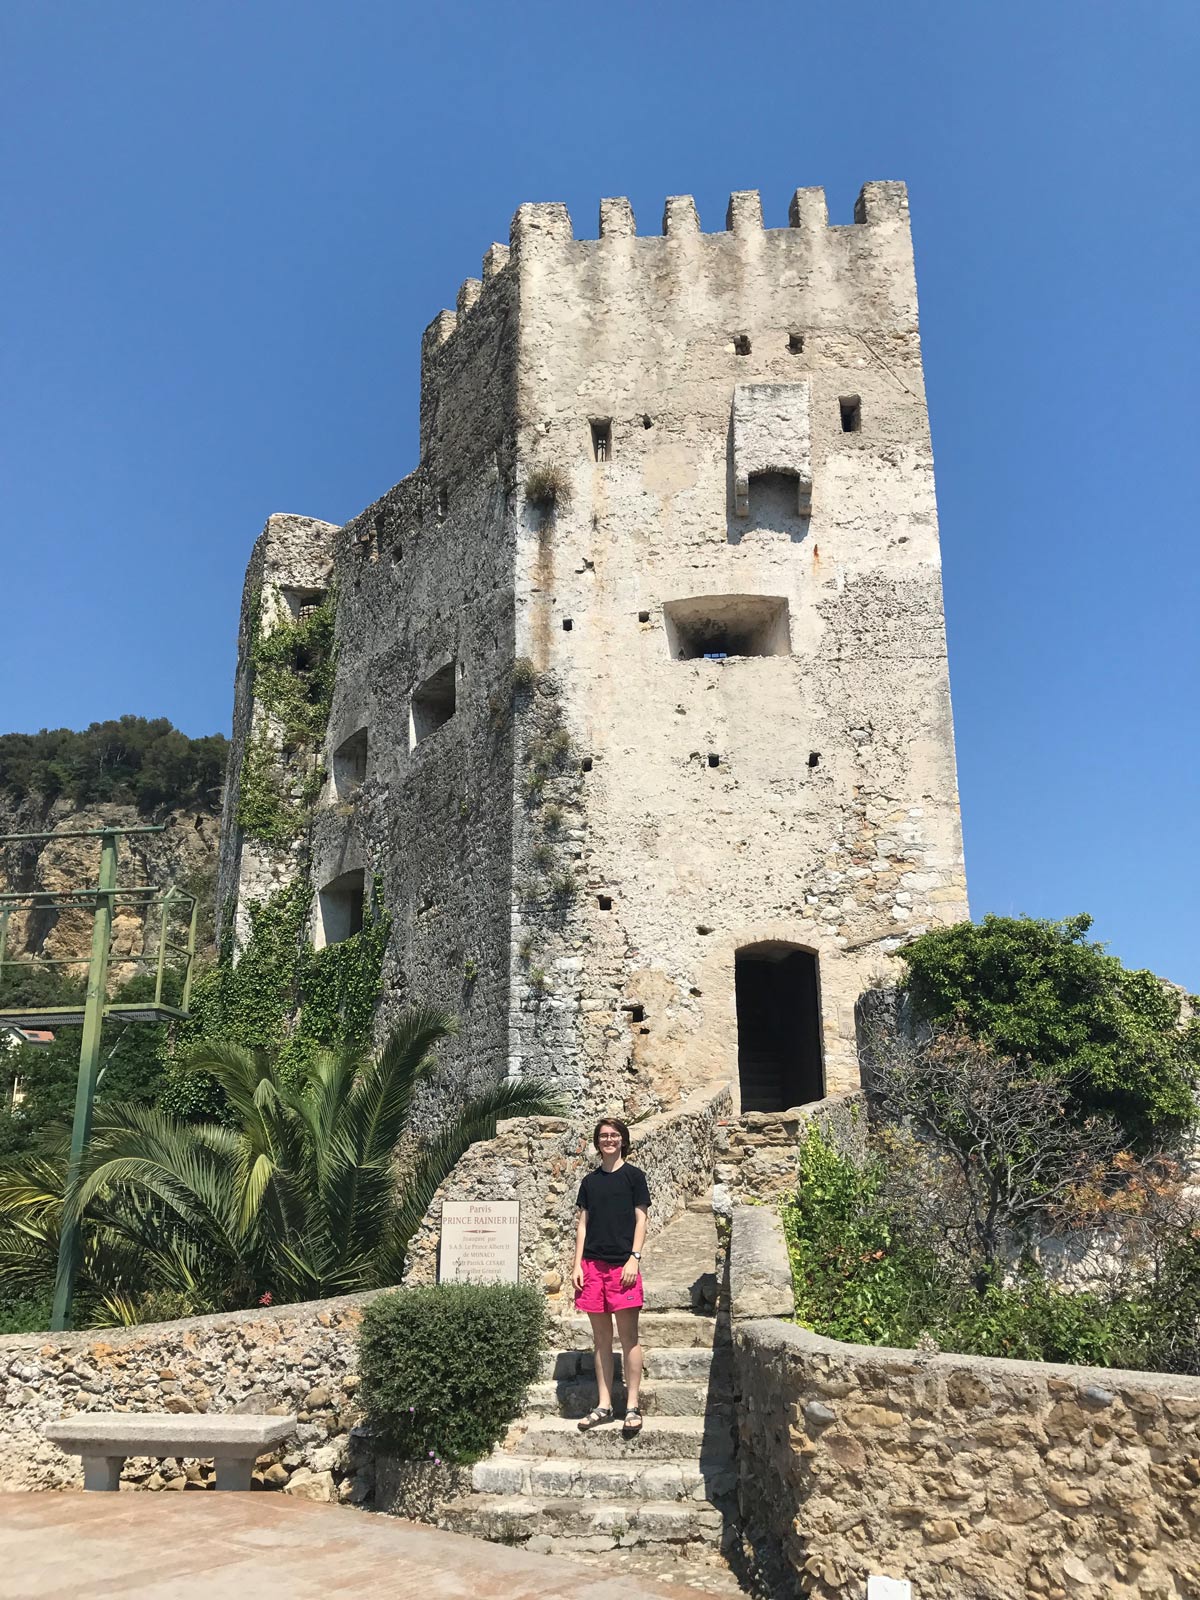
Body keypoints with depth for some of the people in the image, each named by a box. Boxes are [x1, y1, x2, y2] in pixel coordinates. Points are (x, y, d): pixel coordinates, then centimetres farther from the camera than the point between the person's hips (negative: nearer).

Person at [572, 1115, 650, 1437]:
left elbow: (641, 1220, 0)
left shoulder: (634, 1176, 3)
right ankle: (603, 1405, 15)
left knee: (628, 1336, -3)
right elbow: (582, 1224, 13)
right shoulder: (590, 1181, 13)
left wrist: (634, 1258, -10)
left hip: (622, 1264, -4)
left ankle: (632, 1407, 2)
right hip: (592, 1265, 4)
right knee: (601, 1337, 8)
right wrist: (578, 1264, 5)